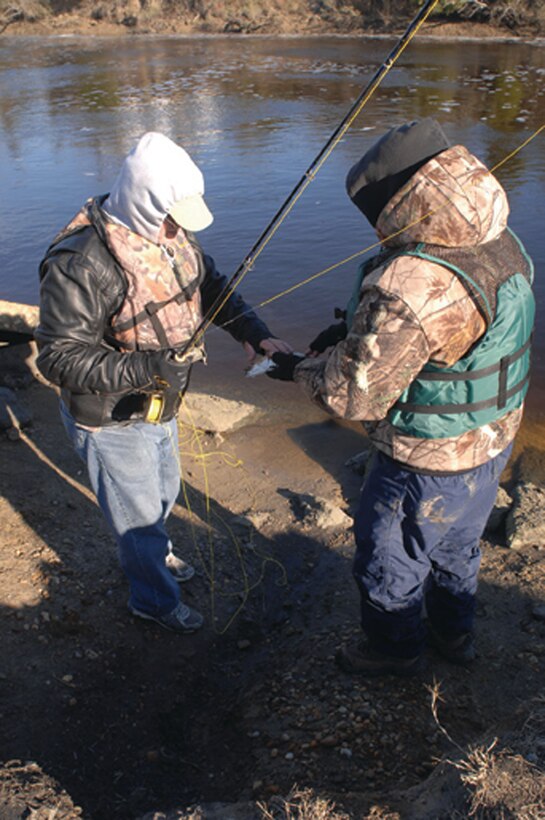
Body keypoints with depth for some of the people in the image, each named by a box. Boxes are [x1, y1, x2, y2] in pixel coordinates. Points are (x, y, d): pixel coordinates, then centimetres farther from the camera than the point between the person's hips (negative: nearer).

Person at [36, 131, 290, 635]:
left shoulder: (169, 234, -5)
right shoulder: (81, 265, -31)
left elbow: (211, 286, 7)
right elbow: (59, 358, -28)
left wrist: (255, 333, -9)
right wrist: (144, 369, -38)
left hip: (160, 405, 8)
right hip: (112, 422, -8)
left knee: (163, 492, 29)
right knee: (140, 513, 12)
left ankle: (154, 552, 59)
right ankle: (155, 599, 38)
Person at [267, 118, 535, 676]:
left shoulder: (410, 286, -35)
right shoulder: (502, 243, -6)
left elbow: (353, 395, -26)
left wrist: (300, 370, -7)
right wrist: (356, 328, 2)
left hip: (428, 466, -8)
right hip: (492, 441, 9)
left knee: (389, 563, 19)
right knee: (457, 545, 31)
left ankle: (395, 649, 45)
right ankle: (454, 633, 55)